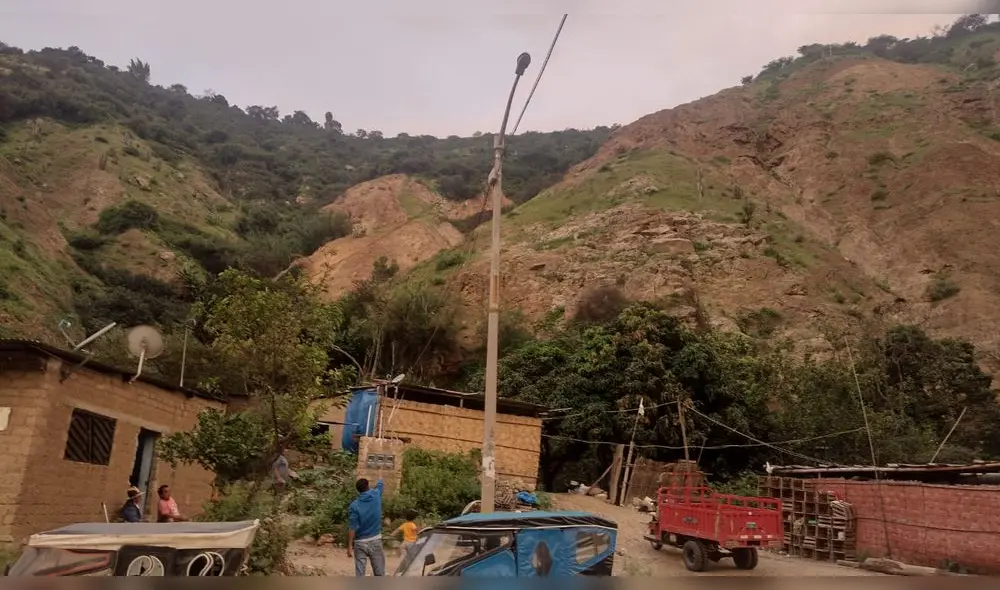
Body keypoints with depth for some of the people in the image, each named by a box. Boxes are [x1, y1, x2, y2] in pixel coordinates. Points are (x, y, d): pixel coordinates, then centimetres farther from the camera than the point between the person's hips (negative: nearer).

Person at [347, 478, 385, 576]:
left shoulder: (354, 506, -10)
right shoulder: (376, 495, -4)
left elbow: (352, 528, -14)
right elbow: (380, 484, 20)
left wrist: (349, 546, -9)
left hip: (360, 543, -1)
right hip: (375, 541, 1)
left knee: (359, 573, 4)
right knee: (379, 573, 8)